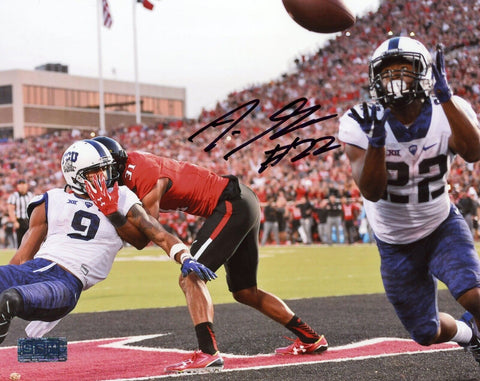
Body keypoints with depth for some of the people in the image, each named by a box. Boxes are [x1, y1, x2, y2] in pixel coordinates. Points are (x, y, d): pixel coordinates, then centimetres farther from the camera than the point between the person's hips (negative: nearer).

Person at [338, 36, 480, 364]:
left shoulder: (449, 111, -17)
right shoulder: (360, 125, -19)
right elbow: (371, 192, -28)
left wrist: (444, 94, -46)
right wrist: (376, 141, -43)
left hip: (443, 227, -1)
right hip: (396, 246, 1)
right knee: (428, 333, 12)